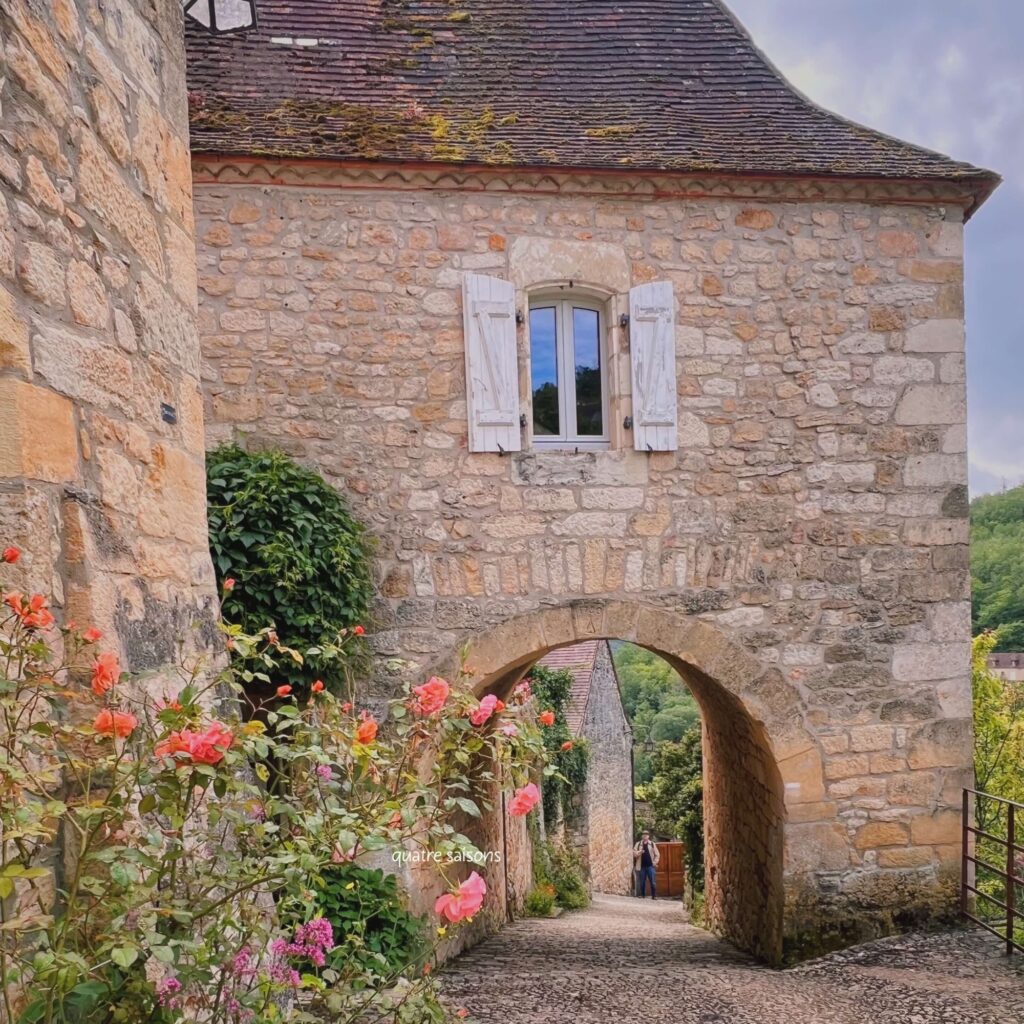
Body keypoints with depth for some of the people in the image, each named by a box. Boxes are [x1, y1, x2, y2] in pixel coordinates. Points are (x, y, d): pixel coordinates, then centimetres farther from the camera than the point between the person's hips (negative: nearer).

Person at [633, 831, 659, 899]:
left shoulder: (652, 844, 7)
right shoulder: (638, 844, 8)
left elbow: (657, 854, 8)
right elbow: (634, 853, 0)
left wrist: (655, 862, -3)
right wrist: (640, 852, -17)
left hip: (650, 866, -1)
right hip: (642, 866, 1)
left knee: (652, 882, -4)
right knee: (642, 882, 4)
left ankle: (653, 896, 2)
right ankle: (642, 895, 13)